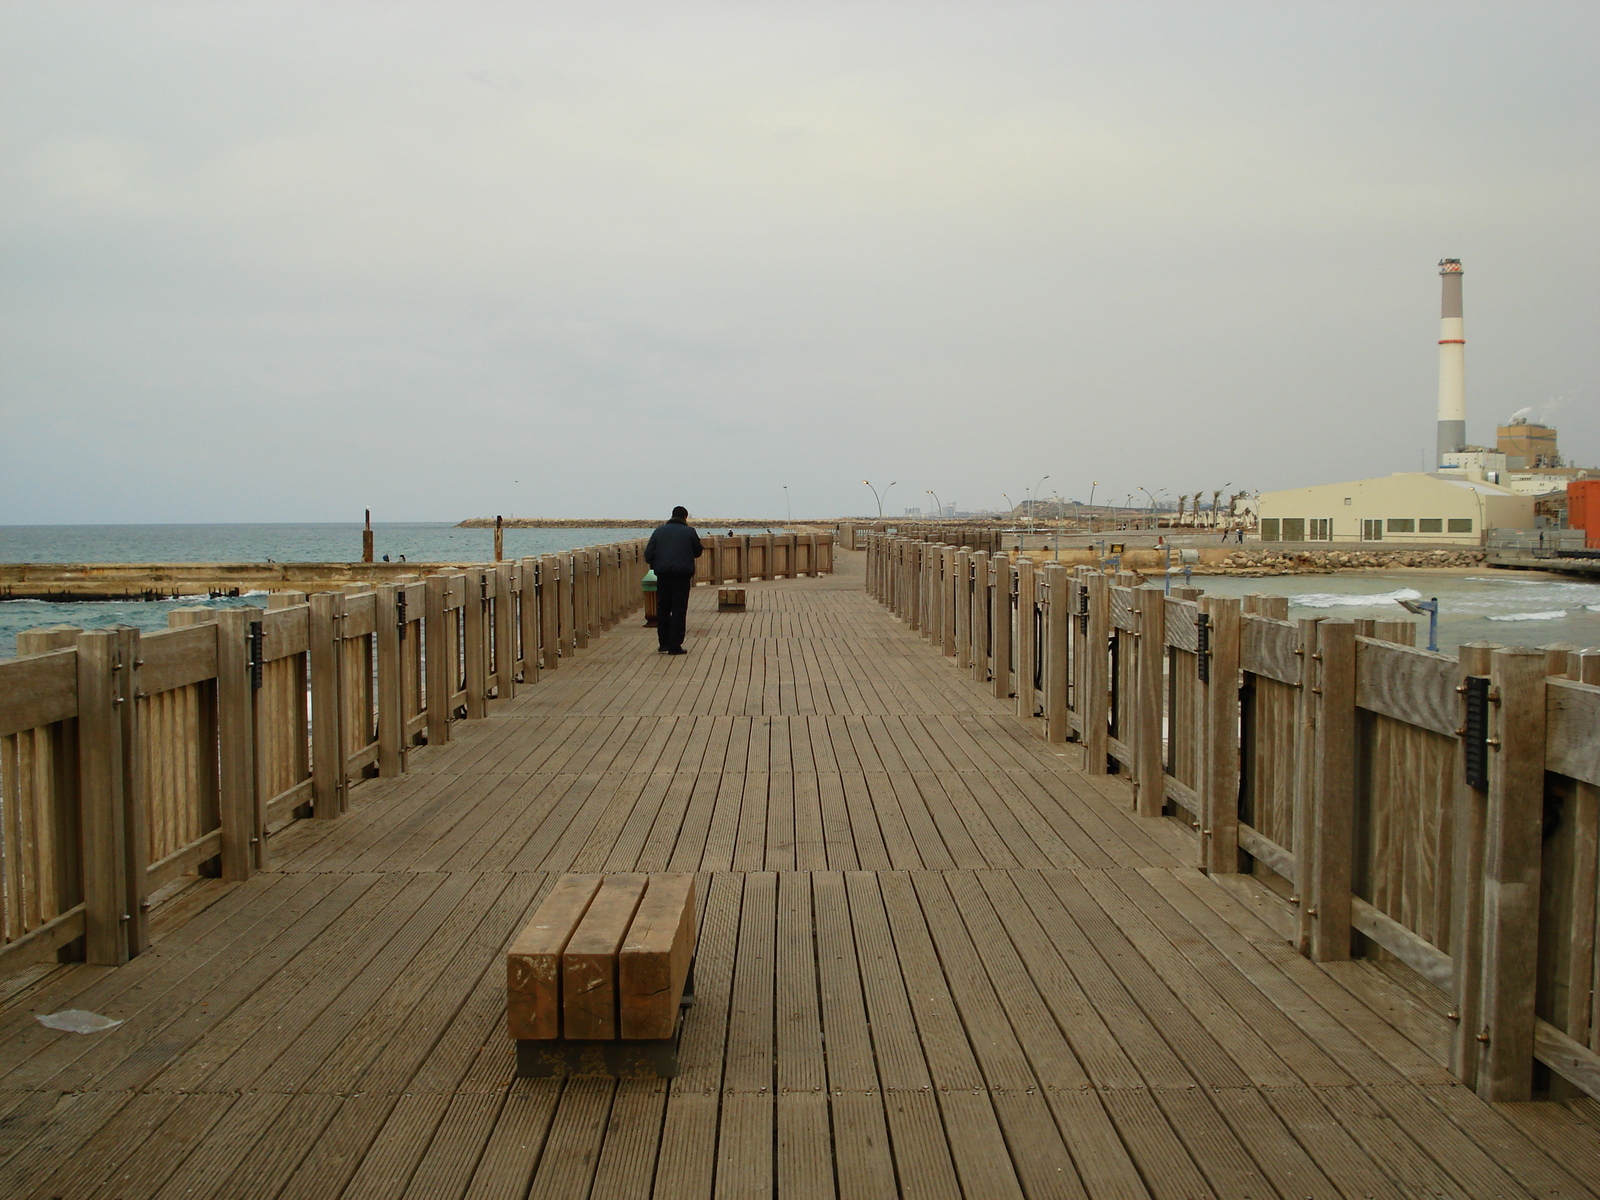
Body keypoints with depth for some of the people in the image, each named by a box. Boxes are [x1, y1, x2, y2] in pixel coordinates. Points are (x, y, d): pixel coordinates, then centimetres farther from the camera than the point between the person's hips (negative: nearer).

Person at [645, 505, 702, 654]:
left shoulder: (659, 531, 8)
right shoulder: (689, 532, 3)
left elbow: (648, 554, 5)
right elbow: (697, 552, 13)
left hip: (663, 575, 2)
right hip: (682, 575, -2)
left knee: (662, 608, 13)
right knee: (679, 610, 0)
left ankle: (664, 643, 15)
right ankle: (674, 646, -3)